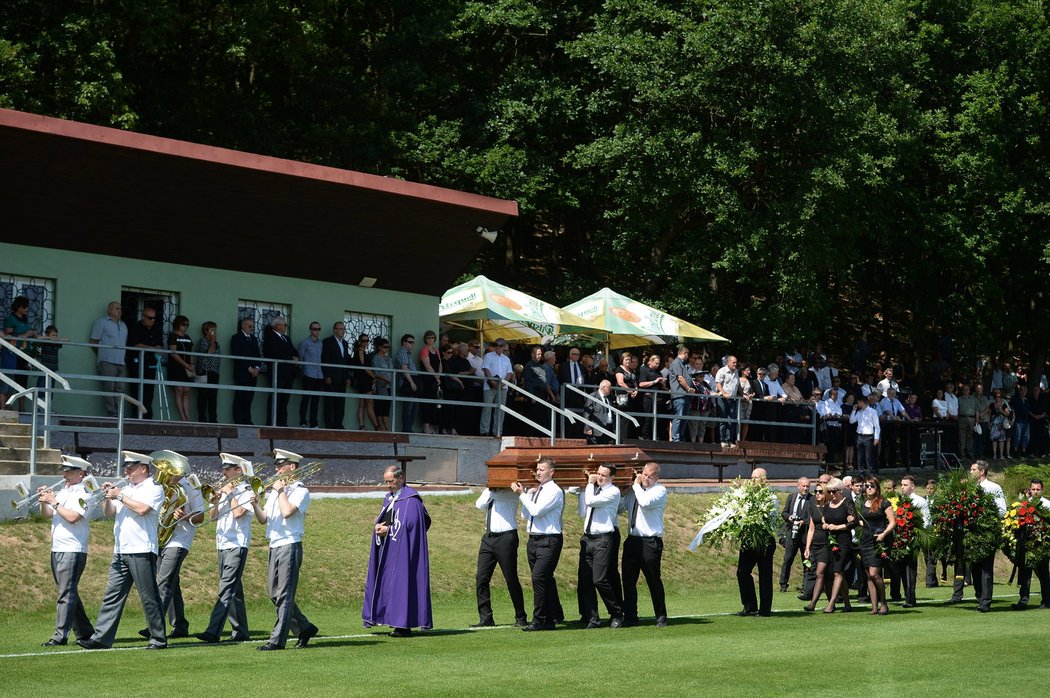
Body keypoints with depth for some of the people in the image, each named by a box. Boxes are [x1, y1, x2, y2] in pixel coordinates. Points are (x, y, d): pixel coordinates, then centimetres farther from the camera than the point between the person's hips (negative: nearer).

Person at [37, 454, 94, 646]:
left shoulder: (83, 494, -9)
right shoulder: (62, 492, 16)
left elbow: (73, 517, -21)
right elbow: (46, 515, 15)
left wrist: (54, 502, -15)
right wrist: (44, 501, -3)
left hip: (73, 550, -9)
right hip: (57, 549, 9)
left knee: (66, 594, -11)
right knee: (69, 594, 14)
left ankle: (61, 635, -14)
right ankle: (84, 632, 23)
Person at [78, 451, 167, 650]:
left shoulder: (154, 488, -2)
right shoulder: (126, 489, 20)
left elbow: (142, 509, -19)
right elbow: (109, 512, 18)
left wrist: (120, 496, -11)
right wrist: (108, 497, 0)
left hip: (141, 551, -7)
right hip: (120, 552, 7)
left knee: (149, 597, -3)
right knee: (112, 596, 3)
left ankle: (159, 639, 3)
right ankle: (101, 637, 2)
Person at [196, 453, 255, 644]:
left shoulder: (246, 492, -4)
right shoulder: (223, 491, 17)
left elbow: (238, 513, -19)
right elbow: (212, 516, 12)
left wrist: (230, 493, -8)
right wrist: (215, 501, -6)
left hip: (237, 545, -8)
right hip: (222, 545, 8)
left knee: (227, 589, -15)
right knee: (233, 591, 11)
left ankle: (213, 631, -24)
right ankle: (240, 631, 16)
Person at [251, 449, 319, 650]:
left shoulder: (300, 491, -5)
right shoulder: (274, 491, 18)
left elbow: (287, 512, -21)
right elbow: (263, 519, 14)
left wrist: (281, 491, -9)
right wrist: (255, 505, -4)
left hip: (289, 546, -8)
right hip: (274, 546, 8)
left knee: (284, 595, -8)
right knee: (275, 594, 10)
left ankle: (277, 639, -9)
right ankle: (304, 628, 22)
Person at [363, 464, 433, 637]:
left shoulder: (411, 498, -9)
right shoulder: (389, 498, 17)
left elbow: (410, 523, -17)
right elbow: (381, 520, 19)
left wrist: (388, 529, -14)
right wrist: (378, 527, -4)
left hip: (402, 548, -9)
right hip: (388, 548, 9)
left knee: (401, 582, -9)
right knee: (385, 583, 6)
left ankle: (404, 625, -8)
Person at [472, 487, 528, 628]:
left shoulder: (511, 492, -4)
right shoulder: (489, 491, 15)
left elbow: (497, 495, -22)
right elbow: (480, 505, -1)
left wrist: (492, 489, -7)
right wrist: (489, 489, -4)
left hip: (506, 537, -6)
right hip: (489, 537, 6)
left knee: (511, 580, 0)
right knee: (481, 579, -2)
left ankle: (521, 618, 12)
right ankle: (486, 618, 3)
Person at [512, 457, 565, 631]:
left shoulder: (555, 491, -9)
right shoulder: (534, 490, 15)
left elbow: (537, 510, -18)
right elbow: (525, 513, 14)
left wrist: (522, 494, -10)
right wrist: (527, 493, 3)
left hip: (549, 540, -8)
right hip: (533, 539, 8)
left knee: (538, 577, -15)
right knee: (546, 580, 14)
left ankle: (539, 620, -12)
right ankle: (555, 615, 24)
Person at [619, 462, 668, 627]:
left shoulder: (660, 490, -4)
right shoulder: (633, 490, 15)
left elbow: (646, 502, -22)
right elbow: (620, 508, 16)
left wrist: (637, 485, -7)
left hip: (651, 542, -6)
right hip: (632, 540, 6)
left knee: (654, 581, 1)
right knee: (628, 580, 4)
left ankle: (661, 617, 13)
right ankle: (630, 617, 11)